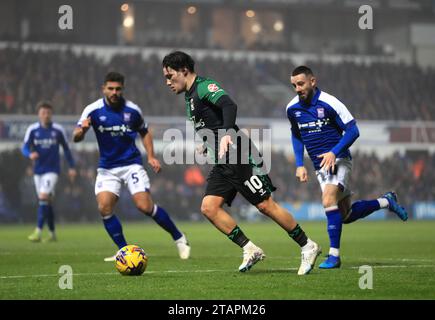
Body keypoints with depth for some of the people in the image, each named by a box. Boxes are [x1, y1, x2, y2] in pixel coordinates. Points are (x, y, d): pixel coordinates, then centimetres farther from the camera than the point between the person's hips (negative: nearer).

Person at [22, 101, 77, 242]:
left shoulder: (58, 130, -3)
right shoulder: (32, 130, 0)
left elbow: (66, 148, 8)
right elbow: (25, 148, -6)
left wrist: (72, 167, 8)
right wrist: (30, 154, -29)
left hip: (52, 170, -3)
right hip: (38, 170, 3)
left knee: (43, 198, -19)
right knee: (47, 202, 10)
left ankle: (38, 232, -23)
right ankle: (52, 233, 21)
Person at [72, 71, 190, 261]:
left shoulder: (132, 110, -2)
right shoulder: (93, 110, -6)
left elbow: (145, 132, 15)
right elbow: (76, 138, -9)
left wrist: (151, 156, 3)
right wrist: (82, 130, -32)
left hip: (131, 164, -1)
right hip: (107, 168, 1)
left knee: (145, 206, -14)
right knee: (104, 208, -15)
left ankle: (179, 238, 5)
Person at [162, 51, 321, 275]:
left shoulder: (203, 87, -11)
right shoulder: (190, 97, 19)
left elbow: (229, 105, -29)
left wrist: (227, 134, -42)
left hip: (239, 157, -9)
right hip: (223, 164, 9)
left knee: (265, 205, -7)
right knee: (208, 207, -5)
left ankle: (307, 246, 5)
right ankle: (250, 250, -2)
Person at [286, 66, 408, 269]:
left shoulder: (329, 103, -15)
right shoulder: (292, 108, 2)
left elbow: (353, 131, -11)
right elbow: (296, 136, 19)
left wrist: (334, 152, -23)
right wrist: (299, 164, 10)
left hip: (337, 160, -6)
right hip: (319, 166, 6)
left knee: (329, 200, -28)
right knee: (346, 215, 8)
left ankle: (334, 255, -23)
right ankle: (386, 202, 32)